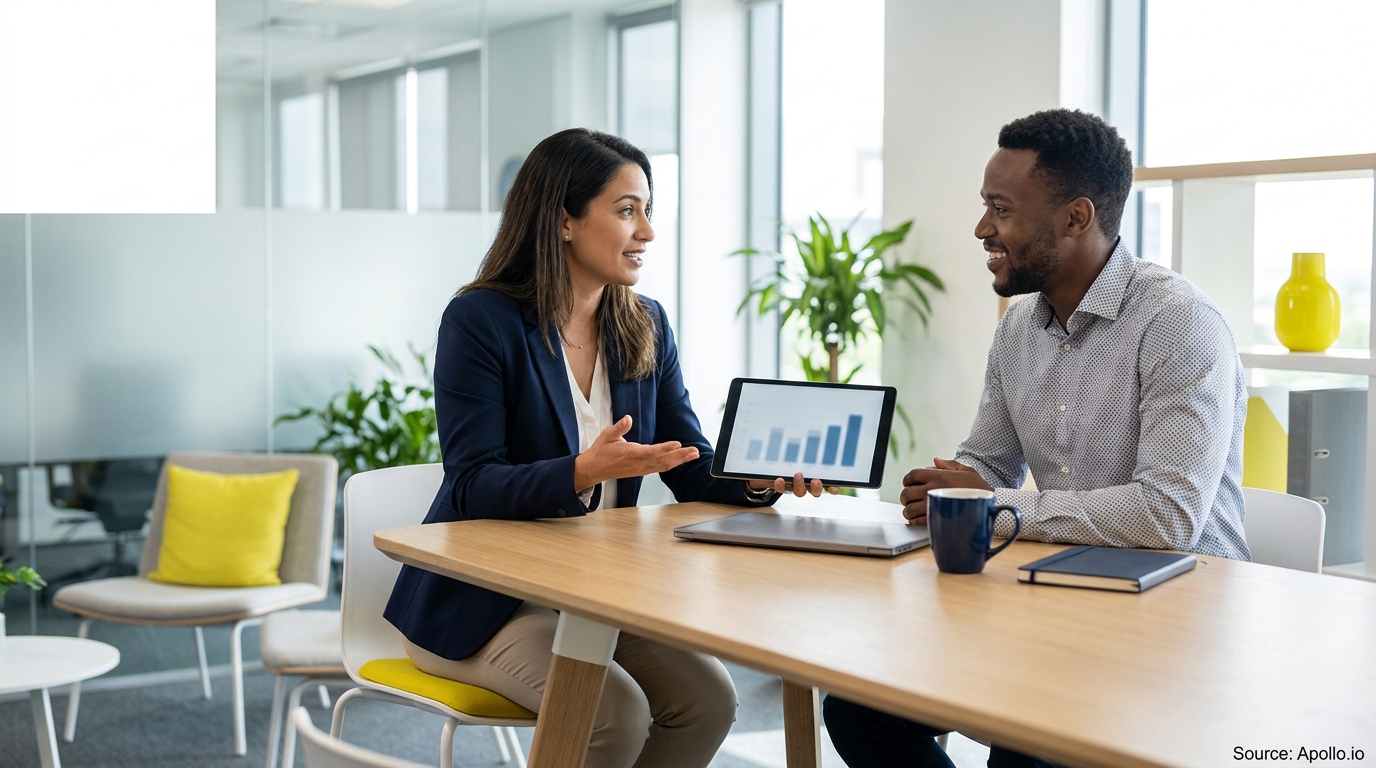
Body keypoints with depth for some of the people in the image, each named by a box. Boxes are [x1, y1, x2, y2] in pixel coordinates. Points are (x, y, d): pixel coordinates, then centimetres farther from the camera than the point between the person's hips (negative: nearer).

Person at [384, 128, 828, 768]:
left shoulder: (646, 326, 6)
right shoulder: (480, 320, -13)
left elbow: (693, 469, 5)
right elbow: (472, 487, -19)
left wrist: (760, 477, -18)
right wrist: (583, 472, -36)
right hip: (483, 600, -6)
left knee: (708, 697, -16)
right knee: (616, 712, -27)